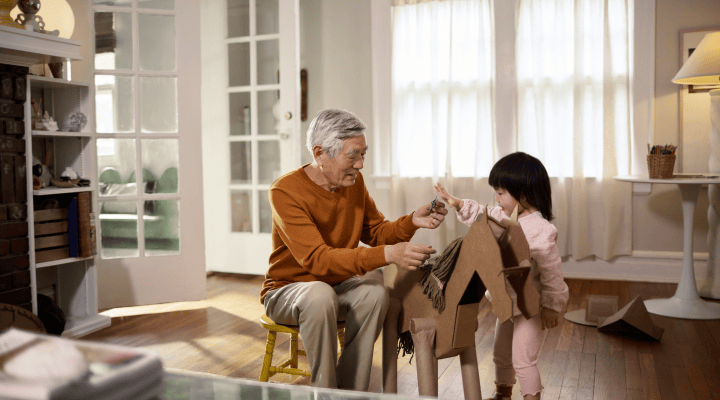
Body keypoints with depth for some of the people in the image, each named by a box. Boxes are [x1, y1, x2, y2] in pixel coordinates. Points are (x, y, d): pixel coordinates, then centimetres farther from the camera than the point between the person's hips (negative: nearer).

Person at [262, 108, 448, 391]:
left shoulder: (354, 182, -3)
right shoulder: (285, 191, -23)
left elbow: (376, 232, 5)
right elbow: (317, 259, -32)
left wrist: (412, 222, -16)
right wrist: (387, 255, -42)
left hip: (336, 285, 5)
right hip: (287, 290, -5)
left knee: (375, 292, -26)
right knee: (320, 295, -37)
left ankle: (349, 391, -16)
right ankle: (324, 391, -20)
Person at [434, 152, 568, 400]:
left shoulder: (540, 231, -28)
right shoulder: (505, 217, -2)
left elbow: (551, 272, -23)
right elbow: (483, 216, 18)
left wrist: (552, 307, -17)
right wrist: (458, 204, 7)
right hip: (508, 302, 9)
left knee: (522, 360, -5)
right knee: (501, 353, 22)